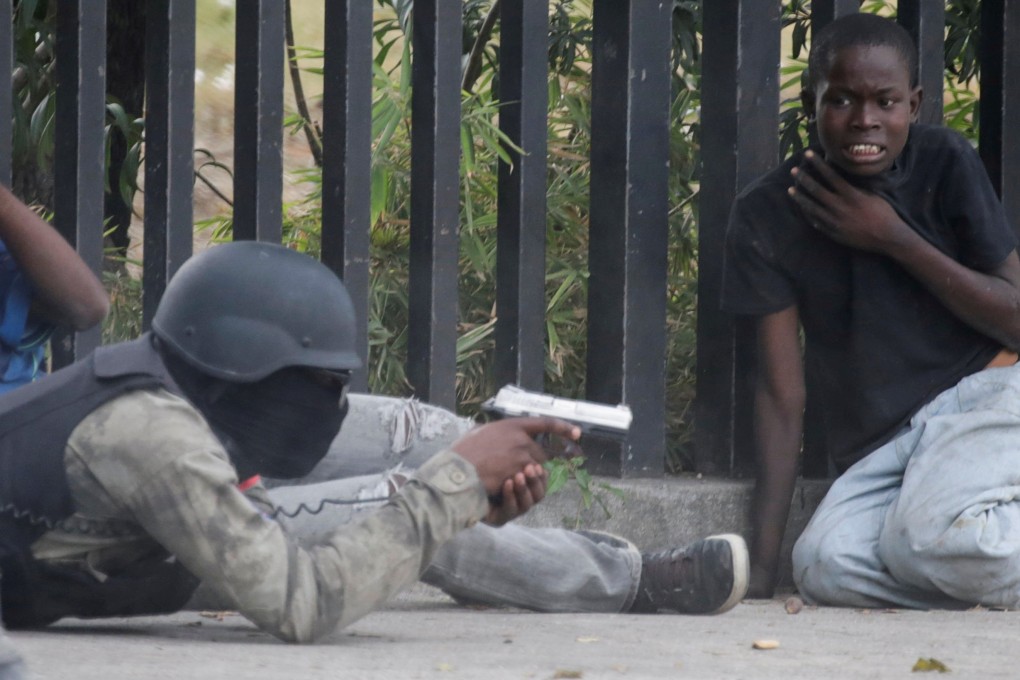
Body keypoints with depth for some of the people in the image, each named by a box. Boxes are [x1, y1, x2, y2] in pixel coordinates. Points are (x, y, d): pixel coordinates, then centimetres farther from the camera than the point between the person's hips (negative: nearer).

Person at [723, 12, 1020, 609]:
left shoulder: (945, 164, -4)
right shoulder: (767, 217, -2)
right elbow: (782, 393, -2)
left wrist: (896, 240, -13)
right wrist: (761, 569, -9)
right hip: (880, 445, 3)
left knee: (929, 535, -35)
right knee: (824, 567, -28)